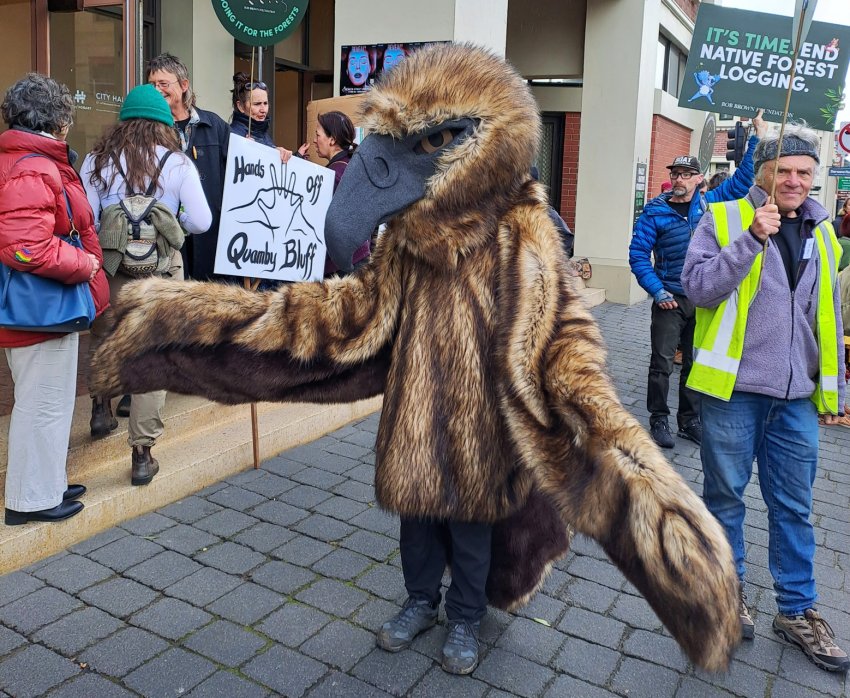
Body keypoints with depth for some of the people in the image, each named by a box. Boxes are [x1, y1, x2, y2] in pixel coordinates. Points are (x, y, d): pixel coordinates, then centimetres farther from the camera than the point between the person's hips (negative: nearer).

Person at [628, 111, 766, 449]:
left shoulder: (711, 203, 7)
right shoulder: (655, 212, -3)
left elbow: (742, 179, 12)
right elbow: (638, 255, -5)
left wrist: (758, 138, 6)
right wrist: (657, 291, -13)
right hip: (671, 300, -3)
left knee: (696, 363, 11)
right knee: (662, 363, -1)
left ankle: (689, 420, 23)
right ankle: (659, 419, 12)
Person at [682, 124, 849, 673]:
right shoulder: (724, 218, -3)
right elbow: (698, 287, -15)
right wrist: (751, 238, -24)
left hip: (798, 395, 4)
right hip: (734, 386, -4)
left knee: (794, 506, 11)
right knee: (726, 494, 9)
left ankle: (798, 610, 25)